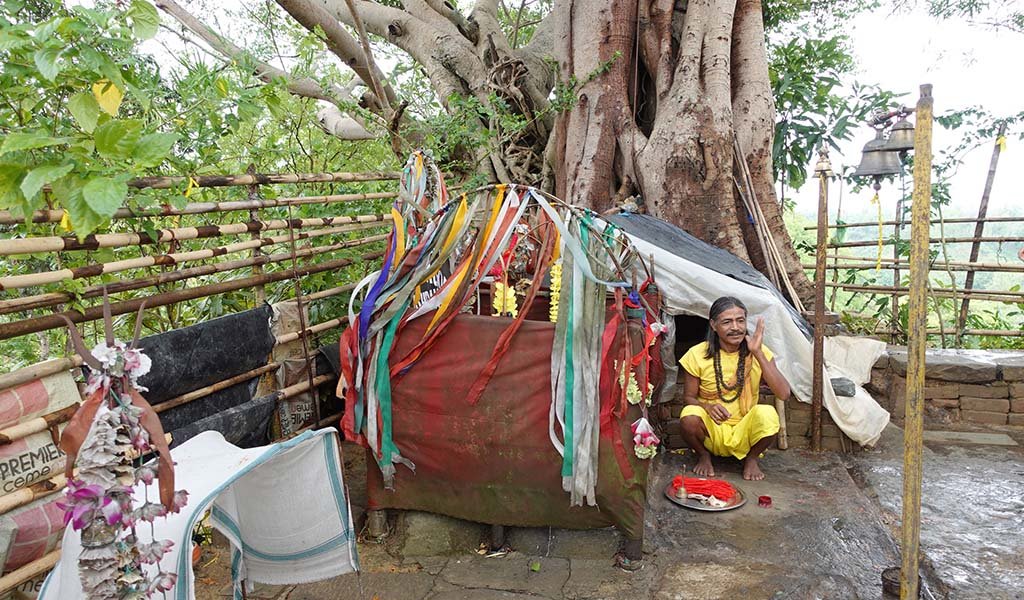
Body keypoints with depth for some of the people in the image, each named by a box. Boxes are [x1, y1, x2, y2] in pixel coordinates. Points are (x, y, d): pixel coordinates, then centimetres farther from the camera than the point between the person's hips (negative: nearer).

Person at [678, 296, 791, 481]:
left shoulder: (759, 352, -6)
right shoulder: (698, 355, -10)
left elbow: (784, 393, -18)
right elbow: (689, 397, -2)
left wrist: (758, 353, -26)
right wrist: (707, 407, -25)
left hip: (744, 432, 1)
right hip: (712, 431, 0)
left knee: (768, 414, -31)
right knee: (689, 416, -33)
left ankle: (751, 458, 1)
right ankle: (703, 456, 2)